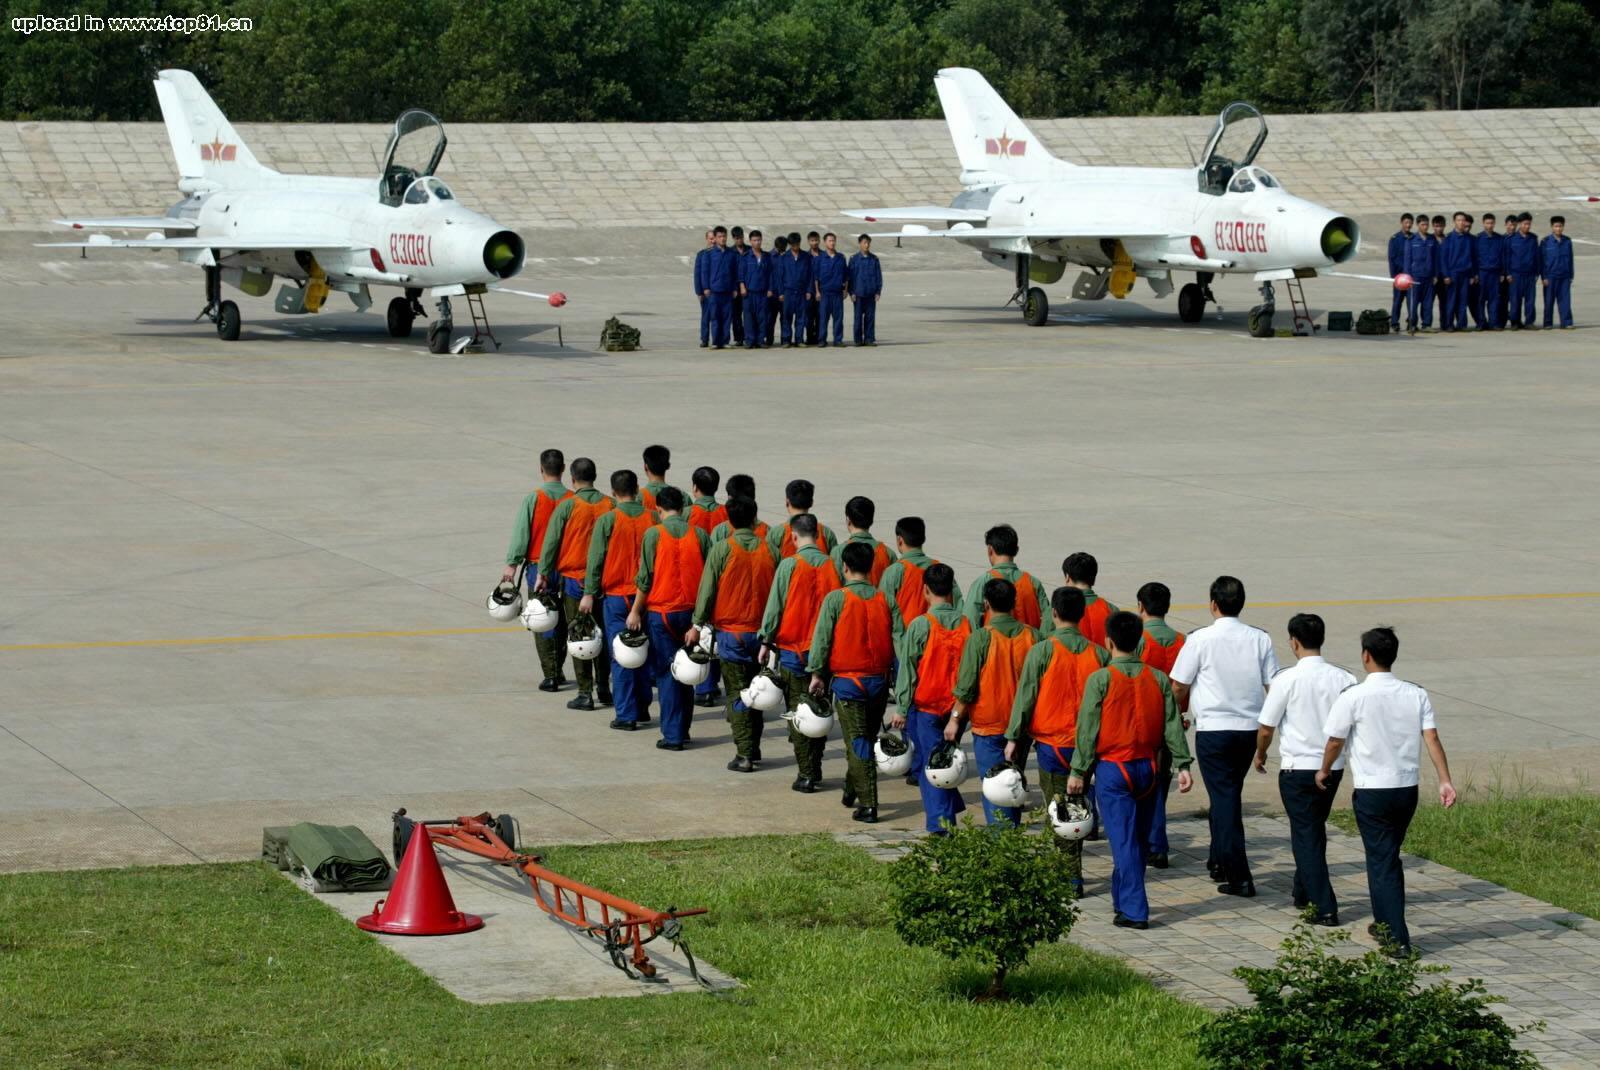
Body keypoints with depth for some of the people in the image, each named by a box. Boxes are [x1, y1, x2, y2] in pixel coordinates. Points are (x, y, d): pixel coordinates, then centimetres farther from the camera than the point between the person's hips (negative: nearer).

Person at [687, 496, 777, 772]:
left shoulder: (722, 549, -10)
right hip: (761, 631, 4)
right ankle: (754, 749, 20)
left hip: (731, 632, -4)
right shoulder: (769, 550, 0)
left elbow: (707, 590, -8)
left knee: (737, 693, -1)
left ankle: (744, 755, -5)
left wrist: (698, 625, 1)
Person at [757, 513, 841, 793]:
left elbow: (775, 607, -7)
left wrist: (766, 642, 3)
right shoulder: (831, 565, -3)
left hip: (793, 648, -3)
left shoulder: (789, 565, -11)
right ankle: (815, 768, 19)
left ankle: (806, 775, 0)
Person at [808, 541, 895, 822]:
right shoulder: (884, 599, 1)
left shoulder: (836, 599, -10)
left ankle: (868, 805, -6)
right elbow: (897, 640, 5)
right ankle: (852, 790, 34)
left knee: (858, 744, -2)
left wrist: (817, 673, 0)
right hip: (879, 680, 4)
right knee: (868, 739, 19)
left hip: (848, 681, -4)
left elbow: (822, 638, -9)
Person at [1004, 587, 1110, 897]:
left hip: (1053, 743, -4)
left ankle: (1071, 877, -3)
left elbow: (1026, 696, -8)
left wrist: (1013, 737, 0)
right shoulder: (1098, 653, 0)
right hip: (1088, 742, 4)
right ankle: (1070, 873, 20)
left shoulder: (1042, 651, -10)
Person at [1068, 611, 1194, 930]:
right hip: (1147, 768, 4)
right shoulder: (1158, 679, 2)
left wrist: (1078, 771, -3)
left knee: (1124, 841, -4)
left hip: (1113, 769, -4)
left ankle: (1133, 911, -9)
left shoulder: (1100, 680, -11)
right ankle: (1123, 900, 28)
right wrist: (1182, 764, 3)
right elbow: (1173, 726, 0)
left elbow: (1088, 730, -9)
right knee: (1139, 840, 16)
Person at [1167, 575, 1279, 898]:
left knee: (1224, 798, -2)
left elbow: (1179, 687, -5)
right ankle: (1220, 862, 34)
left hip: (1213, 729, -4)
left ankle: (1239, 877, -10)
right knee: (1230, 795, 22)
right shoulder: (1260, 639, 1)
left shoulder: (1200, 639, -10)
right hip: (1249, 727, 4)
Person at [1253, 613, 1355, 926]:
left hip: (1297, 768, -5)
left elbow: (1266, 728, -7)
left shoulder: (1287, 680, -13)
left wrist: (1260, 755, 13)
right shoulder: (1343, 679, -2)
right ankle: (1305, 892, 35)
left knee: (1306, 836, 1)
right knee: (1315, 830, 23)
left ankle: (1325, 908, -6)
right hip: (1334, 767, 5)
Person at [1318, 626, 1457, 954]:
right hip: (1408, 788, 5)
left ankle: (1398, 939, -5)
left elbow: (1335, 742, -3)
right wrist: (1445, 781, -7)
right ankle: (1386, 923, 34)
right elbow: (1432, 737, -5)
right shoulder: (1416, 695, 2)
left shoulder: (1354, 697, -11)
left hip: (1372, 792, -5)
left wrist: (1325, 770, 16)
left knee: (1381, 862, 0)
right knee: (1389, 857, 22)